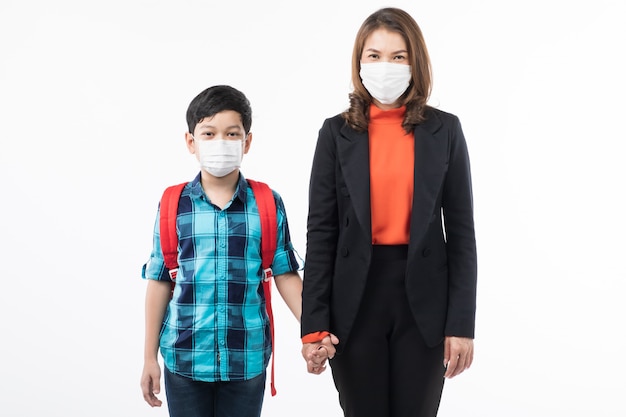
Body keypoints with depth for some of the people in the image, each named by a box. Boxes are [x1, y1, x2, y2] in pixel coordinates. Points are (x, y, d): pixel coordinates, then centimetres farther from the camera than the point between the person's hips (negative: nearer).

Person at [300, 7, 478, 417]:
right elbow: (321, 231, 0)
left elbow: (461, 230, 1)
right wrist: (314, 323, -5)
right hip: (356, 297, 0)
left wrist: (462, 322, -4)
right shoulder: (337, 131, 1)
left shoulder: (444, 129, 1)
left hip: (423, 297, 0)